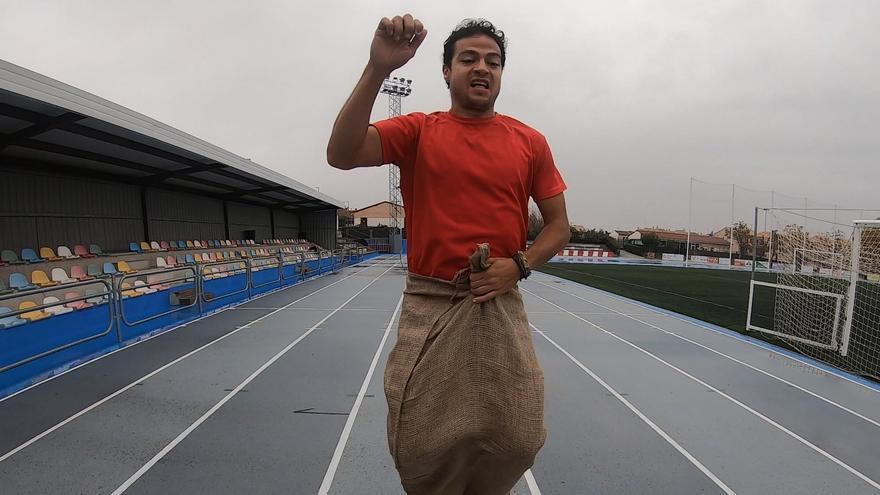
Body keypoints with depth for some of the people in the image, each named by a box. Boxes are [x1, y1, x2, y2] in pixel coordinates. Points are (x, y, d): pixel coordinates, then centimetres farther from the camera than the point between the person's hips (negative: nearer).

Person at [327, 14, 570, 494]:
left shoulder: (531, 142, 6)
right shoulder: (418, 130, 2)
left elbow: (558, 226, 10)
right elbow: (341, 154, -15)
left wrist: (518, 266, -8)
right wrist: (378, 68, -23)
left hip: (501, 307, 2)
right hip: (430, 307, -1)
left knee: (514, 441, 7)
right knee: (424, 447, 6)